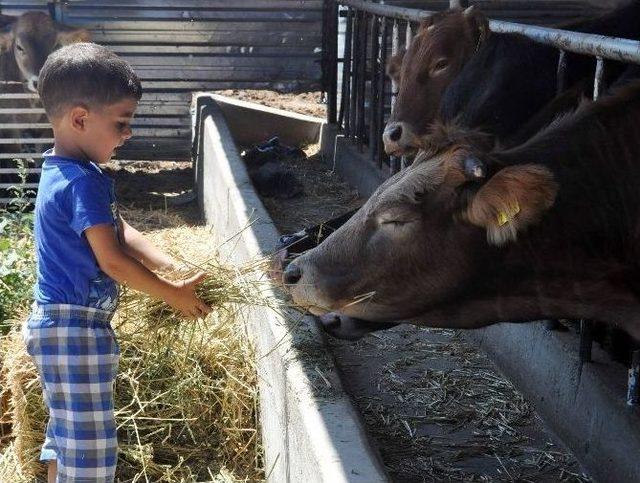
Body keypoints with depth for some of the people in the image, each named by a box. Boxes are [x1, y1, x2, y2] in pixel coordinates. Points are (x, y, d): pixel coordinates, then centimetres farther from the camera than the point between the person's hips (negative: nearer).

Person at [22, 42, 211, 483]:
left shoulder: (69, 172, 11)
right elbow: (113, 261, -21)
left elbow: (123, 234, 10)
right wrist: (174, 295, -10)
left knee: (68, 437, 23)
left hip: (62, 325, 11)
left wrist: (180, 270, 1)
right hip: (75, 329, -11)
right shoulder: (82, 182, -22)